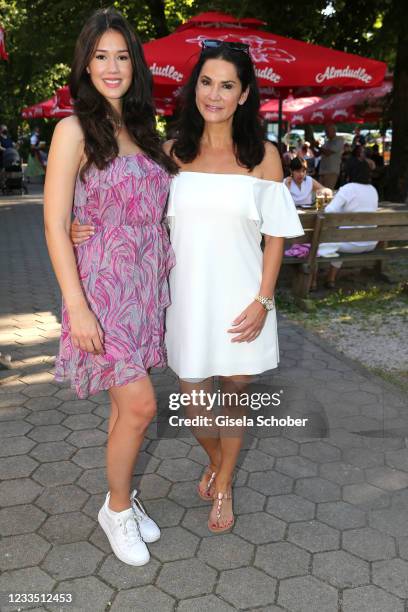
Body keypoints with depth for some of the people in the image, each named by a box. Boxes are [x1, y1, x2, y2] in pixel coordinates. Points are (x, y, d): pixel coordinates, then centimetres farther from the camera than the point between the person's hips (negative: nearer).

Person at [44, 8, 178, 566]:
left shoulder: (142, 130, 12)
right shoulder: (74, 130, -7)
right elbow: (55, 224, -12)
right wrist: (76, 307, -18)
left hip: (146, 285, 6)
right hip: (102, 285, -6)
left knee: (126, 403, 14)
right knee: (140, 404, -6)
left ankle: (123, 499, 33)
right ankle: (117, 508, 19)